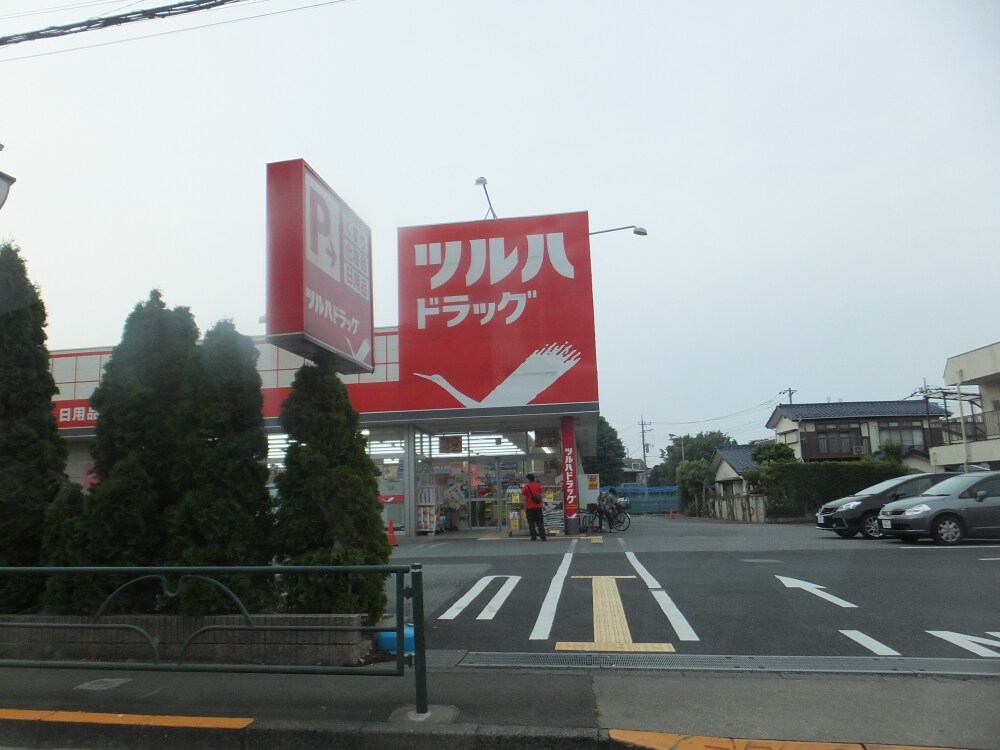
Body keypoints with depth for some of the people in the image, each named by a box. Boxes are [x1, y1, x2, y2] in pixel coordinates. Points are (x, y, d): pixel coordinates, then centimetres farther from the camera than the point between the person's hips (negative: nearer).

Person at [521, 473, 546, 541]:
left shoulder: (526, 487, -8)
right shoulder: (538, 486, 4)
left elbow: (525, 499, -8)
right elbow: (540, 496, 8)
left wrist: (524, 508, -1)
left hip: (529, 508, -3)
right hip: (538, 507, 3)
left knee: (531, 523, 3)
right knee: (540, 523, 7)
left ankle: (533, 537, 2)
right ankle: (543, 537, 2)